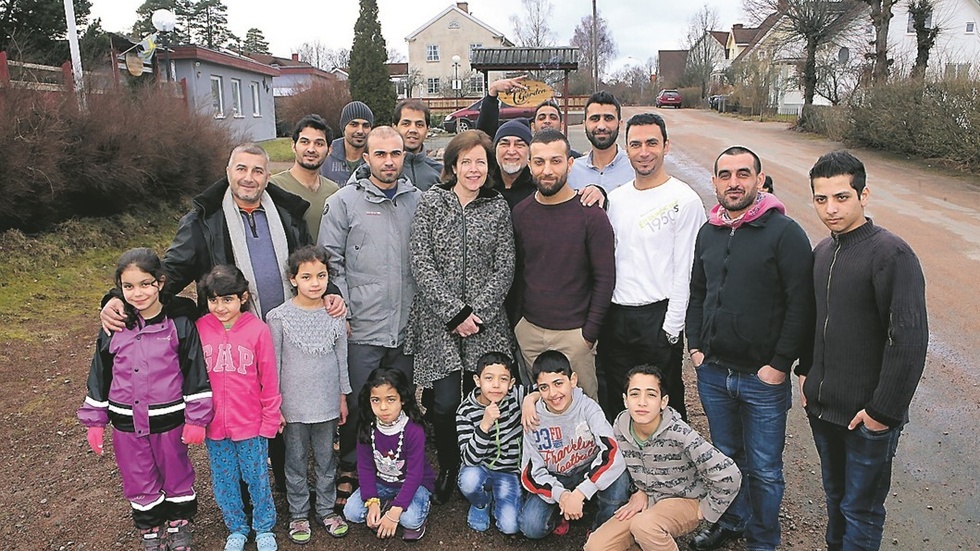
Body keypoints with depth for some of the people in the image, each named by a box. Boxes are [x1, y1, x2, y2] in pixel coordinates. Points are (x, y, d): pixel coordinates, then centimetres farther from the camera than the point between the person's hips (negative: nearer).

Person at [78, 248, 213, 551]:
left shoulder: (179, 323, -12)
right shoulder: (114, 327, -4)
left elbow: (196, 372, -9)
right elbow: (100, 375, 5)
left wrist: (196, 419, -10)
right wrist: (95, 421, 7)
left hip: (168, 420, -2)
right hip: (127, 423, 3)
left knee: (177, 476, 15)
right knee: (138, 482, 17)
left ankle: (179, 526, 37)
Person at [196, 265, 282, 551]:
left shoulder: (258, 329, -13)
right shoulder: (199, 329, -7)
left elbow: (269, 380, -8)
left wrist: (270, 420, -4)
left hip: (251, 423, -2)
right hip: (214, 425, 2)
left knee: (257, 478, 13)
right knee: (224, 482, 17)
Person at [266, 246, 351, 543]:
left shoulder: (335, 314, -2)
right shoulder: (279, 317, -10)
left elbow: (341, 359, 6)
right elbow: (274, 364, -5)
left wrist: (343, 397, 9)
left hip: (327, 404, 2)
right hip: (293, 405, -2)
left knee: (326, 460, 14)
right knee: (296, 463, 12)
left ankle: (326, 509, 31)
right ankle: (298, 514, 29)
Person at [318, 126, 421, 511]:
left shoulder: (418, 201, 7)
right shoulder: (344, 202, -2)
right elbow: (331, 261, -1)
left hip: (406, 328, 3)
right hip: (361, 328, -3)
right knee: (357, 406, 6)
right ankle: (349, 472, 26)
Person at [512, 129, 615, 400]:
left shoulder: (591, 215, -9)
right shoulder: (520, 213, 3)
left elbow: (605, 278, -7)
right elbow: (516, 271, 10)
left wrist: (590, 333, -9)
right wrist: (514, 322, 6)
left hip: (573, 334, -3)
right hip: (528, 330, 3)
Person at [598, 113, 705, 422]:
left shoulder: (684, 200, -8)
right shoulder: (615, 198, 10)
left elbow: (685, 270, -10)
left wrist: (672, 327, -13)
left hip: (658, 315, -5)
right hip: (615, 315, 6)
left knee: (664, 403, 7)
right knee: (614, 403, 17)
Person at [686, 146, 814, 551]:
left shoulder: (785, 233, -11)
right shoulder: (708, 232, 8)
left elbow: (801, 305, -14)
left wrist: (779, 364, -15)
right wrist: (695, 347, 7)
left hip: (763, 379, -5)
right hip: (712, 372, 5)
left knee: (763, 469, 9)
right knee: (726, 457, 21)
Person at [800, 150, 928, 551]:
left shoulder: (891, 254, -18)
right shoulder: (822, 252, 7)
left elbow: (910, 339, -21)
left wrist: (884, 410, -19)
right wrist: (806, 371, 12)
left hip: (868, 415, -7)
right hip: (822, 408, 7)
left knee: (861, 510, 7)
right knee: (835, 496, 23)